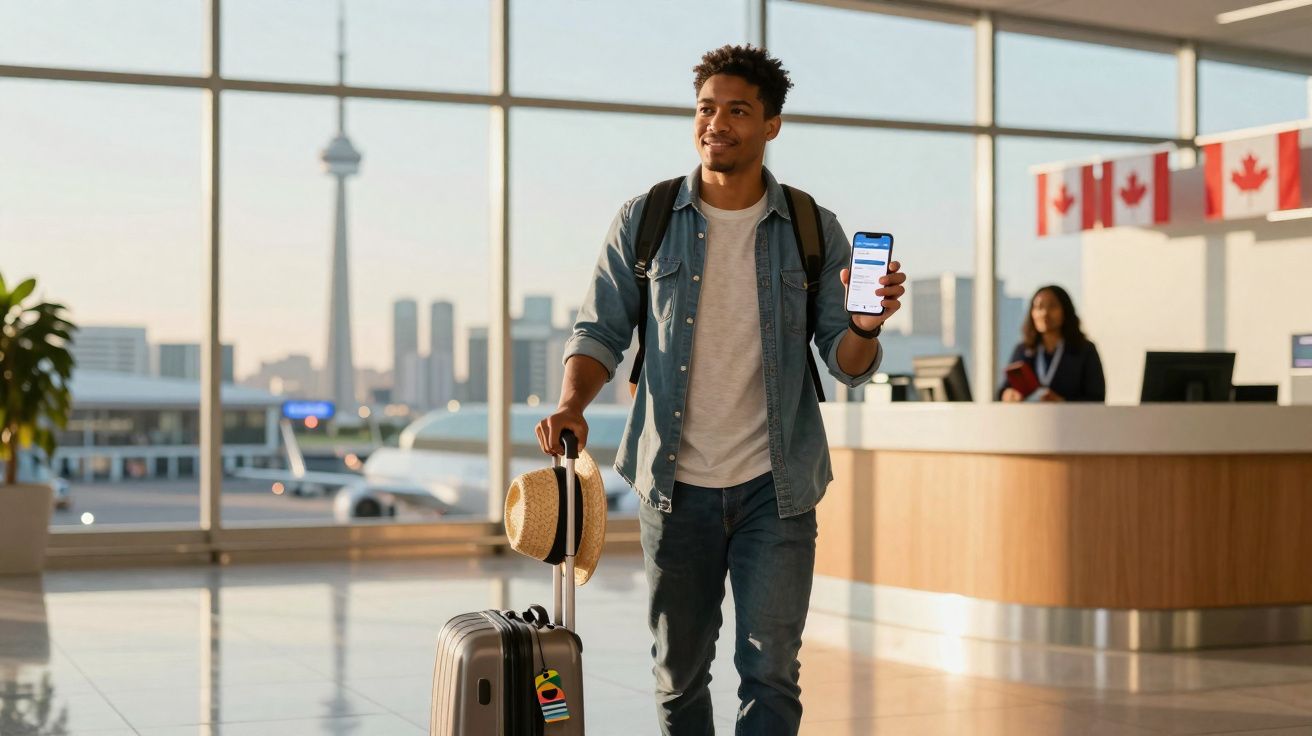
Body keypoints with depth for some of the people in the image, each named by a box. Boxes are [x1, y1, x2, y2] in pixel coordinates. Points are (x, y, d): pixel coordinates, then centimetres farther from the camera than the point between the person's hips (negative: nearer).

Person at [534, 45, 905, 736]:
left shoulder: (814, 231, 1)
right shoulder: (644, 220, 1)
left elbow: (845, 363, 1)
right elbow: (601, 330, 5)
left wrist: (865, 327, -22)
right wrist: (571, 404, -14)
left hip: (775, 486, -1)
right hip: (676, 485, 1)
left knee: (769, 670, -4)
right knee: (678, 673, 12)